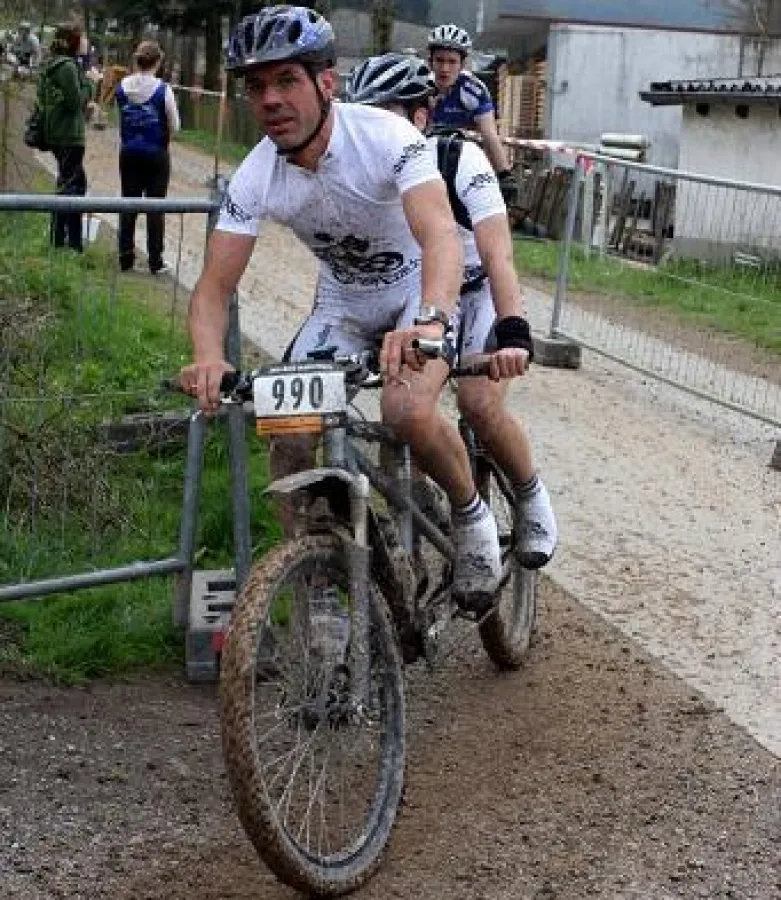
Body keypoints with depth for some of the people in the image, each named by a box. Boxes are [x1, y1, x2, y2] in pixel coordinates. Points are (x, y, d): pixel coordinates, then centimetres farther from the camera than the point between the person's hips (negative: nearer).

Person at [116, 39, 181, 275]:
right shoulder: (163, 90, -14)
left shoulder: (122, 87, -4)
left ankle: (125, 257, 17)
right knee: (155, 206, 5)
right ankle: (155, 261, 7)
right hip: (156, 154, -3)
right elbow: (174, 126, -8)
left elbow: (119, 120, 4)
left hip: (128, 154, 3)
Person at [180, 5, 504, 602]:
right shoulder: (255, 177, -16)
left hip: (425, 293, -4)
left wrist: (429, 323, -63)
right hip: (344, 306, 4)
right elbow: (215, 286, -19)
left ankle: (471, 514, -1)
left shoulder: (385, 137, -29)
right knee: (289, 435, -13)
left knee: (408, 412, -31)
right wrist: (208, 358, -41)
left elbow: (440, 234, -43)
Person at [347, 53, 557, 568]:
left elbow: (497, 255, -38)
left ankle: (533, 500, 1)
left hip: (479, 294, -4)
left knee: (479, 405, -26)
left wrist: (514, 334, -52)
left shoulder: (460, 161, -27)